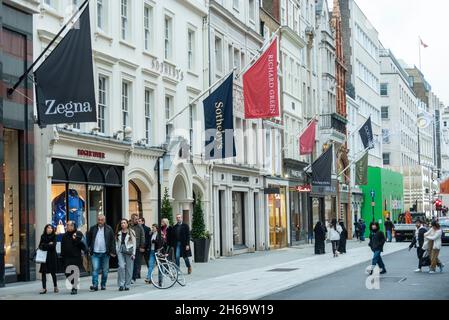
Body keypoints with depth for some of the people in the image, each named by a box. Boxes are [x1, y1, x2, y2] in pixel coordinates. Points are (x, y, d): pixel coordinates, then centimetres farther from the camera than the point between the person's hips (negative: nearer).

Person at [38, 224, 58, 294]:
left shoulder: (54, 236, 0)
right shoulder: (43, 236, 10)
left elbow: (53, 246, -11)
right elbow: (40, 246, 3)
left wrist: (44, 246, -6)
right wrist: (48, 245, -10)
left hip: (52, 256, -3)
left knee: (53, 272, 1)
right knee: (43, 272, -1)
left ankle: (55, 287, 17)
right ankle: (44, 288, 3)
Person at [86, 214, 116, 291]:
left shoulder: (109, 229, 0)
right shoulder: (93, 229, 4)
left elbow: (112, 241, 1)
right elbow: (88, 239, 11)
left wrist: (113, 251, -4)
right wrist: (88, 249, 4)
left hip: (105, 253, 0)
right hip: (95, 253, 0)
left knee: (105, 270, 7)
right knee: (95, 269, -9)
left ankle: (103, 285, 19)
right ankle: (95, 285, -9)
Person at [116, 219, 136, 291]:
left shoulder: (131, 232, 4)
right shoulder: (118, 233, 12)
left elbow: (134, 243, 2)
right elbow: (117, 243, 13)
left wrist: (133, 253, -3)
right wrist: (117, 252, 2)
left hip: (129, 251, -1)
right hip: (121, 251, 1)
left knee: (129, 269, 0)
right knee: (121, 266, -15)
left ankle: (127, 285, 10)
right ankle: (121, 284, -10)